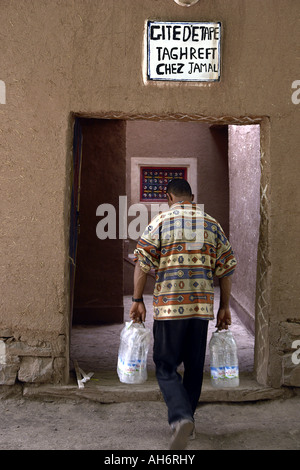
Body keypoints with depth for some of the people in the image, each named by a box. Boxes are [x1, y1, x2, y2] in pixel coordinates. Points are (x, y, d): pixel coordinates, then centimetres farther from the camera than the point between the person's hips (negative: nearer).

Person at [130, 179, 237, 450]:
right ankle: (187, 420, 26)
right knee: (194, 366, 15)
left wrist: (137, 300, 0)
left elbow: (142, 264, -7)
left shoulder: (160, 222, -1)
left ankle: (181, 417, -15)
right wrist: (224, 307, 14)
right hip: (202, 306, 4)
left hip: (169, 306, -3)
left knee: (166, 367, 4)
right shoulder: (211, 224, 9)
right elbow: (226, 269, 8)